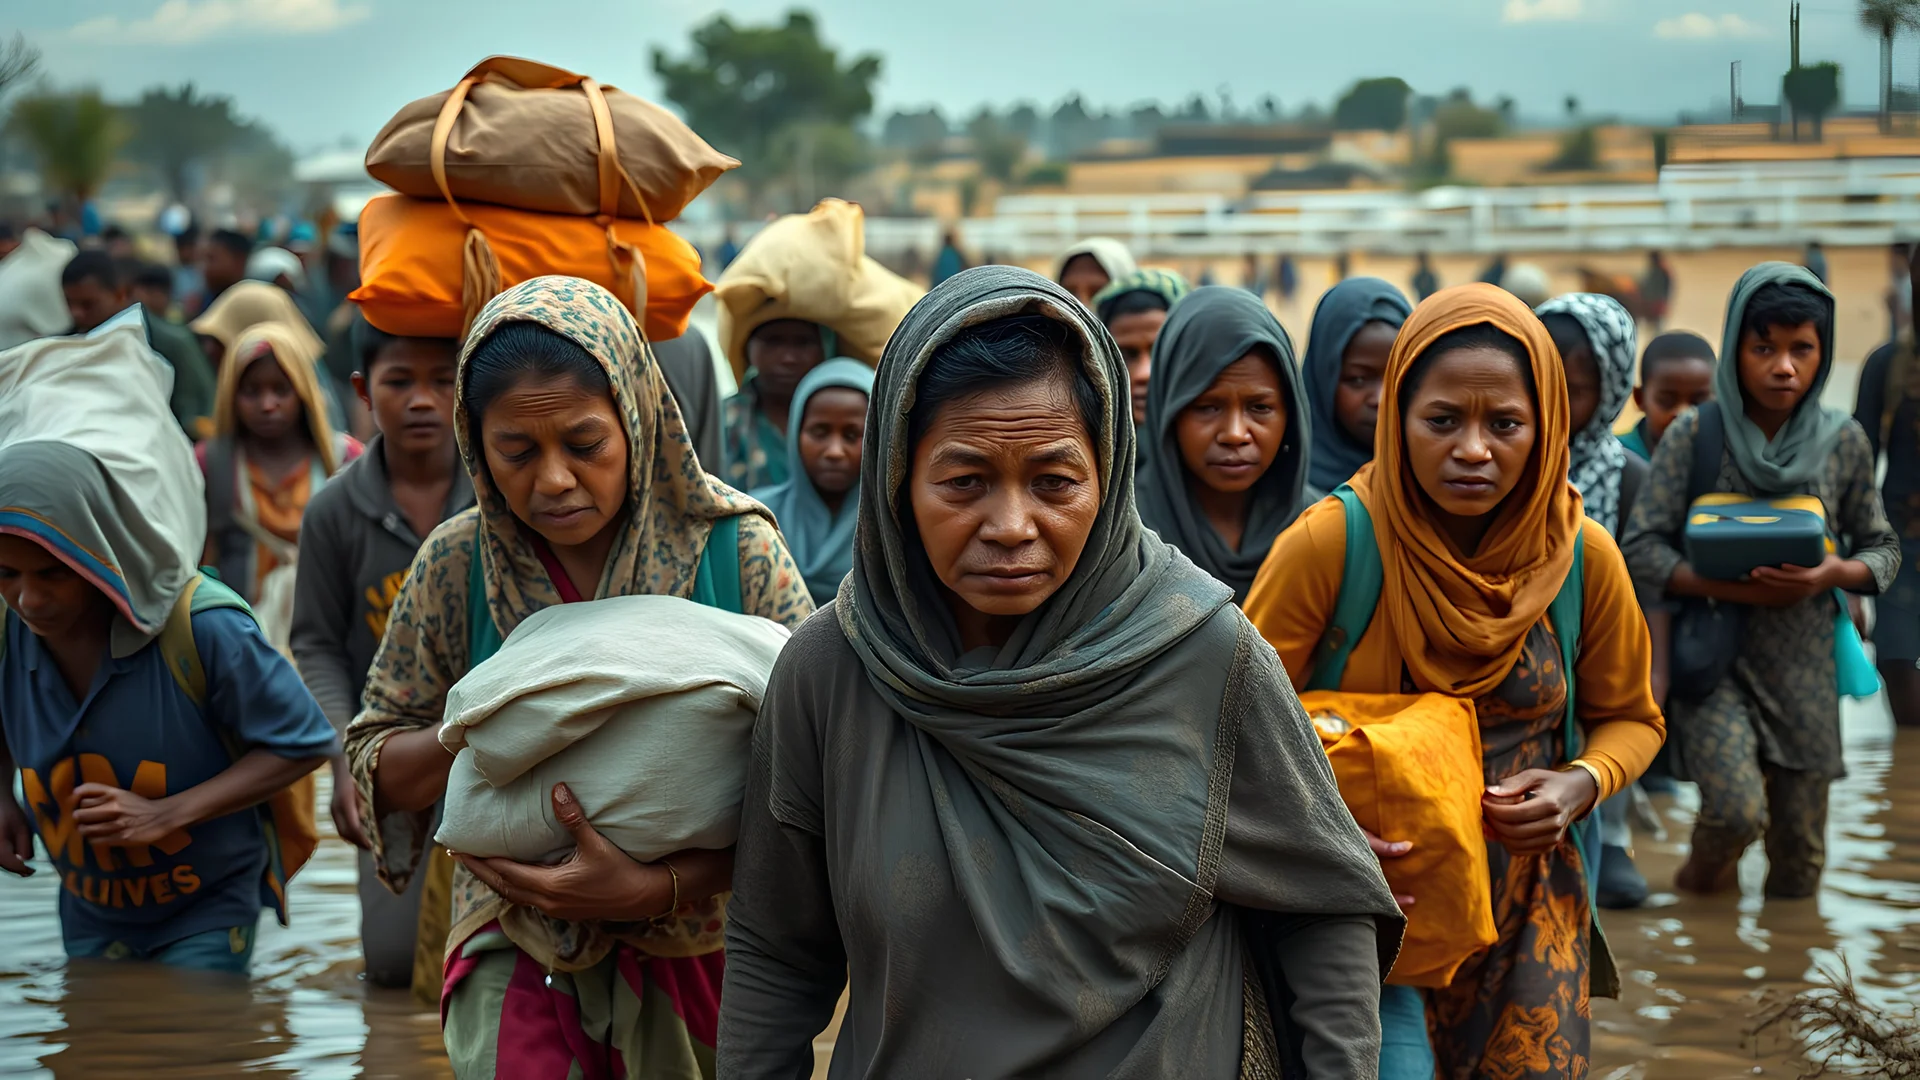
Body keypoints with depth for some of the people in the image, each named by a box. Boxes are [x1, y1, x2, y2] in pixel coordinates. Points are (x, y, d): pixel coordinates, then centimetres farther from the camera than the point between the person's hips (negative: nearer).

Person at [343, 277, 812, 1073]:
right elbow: (374, 763, 5)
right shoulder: (458, 565, -4)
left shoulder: (736, 551, -10)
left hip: (696, 940, 0)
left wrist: (658, 889, -27)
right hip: (520, 947, 0)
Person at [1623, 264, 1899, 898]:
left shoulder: (1843, 442, 0)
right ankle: (1705, 871, 16)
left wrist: (1834, 574, -14)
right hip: (1715, 655, -2)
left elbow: (1882, 548, 9)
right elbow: (1643, 546, -7)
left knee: (1800, 844, 5)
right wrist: (1728, 587, -21)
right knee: (1737, 810, -19)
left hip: (1805, 660, 2)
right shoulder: (1694, 435, -6)